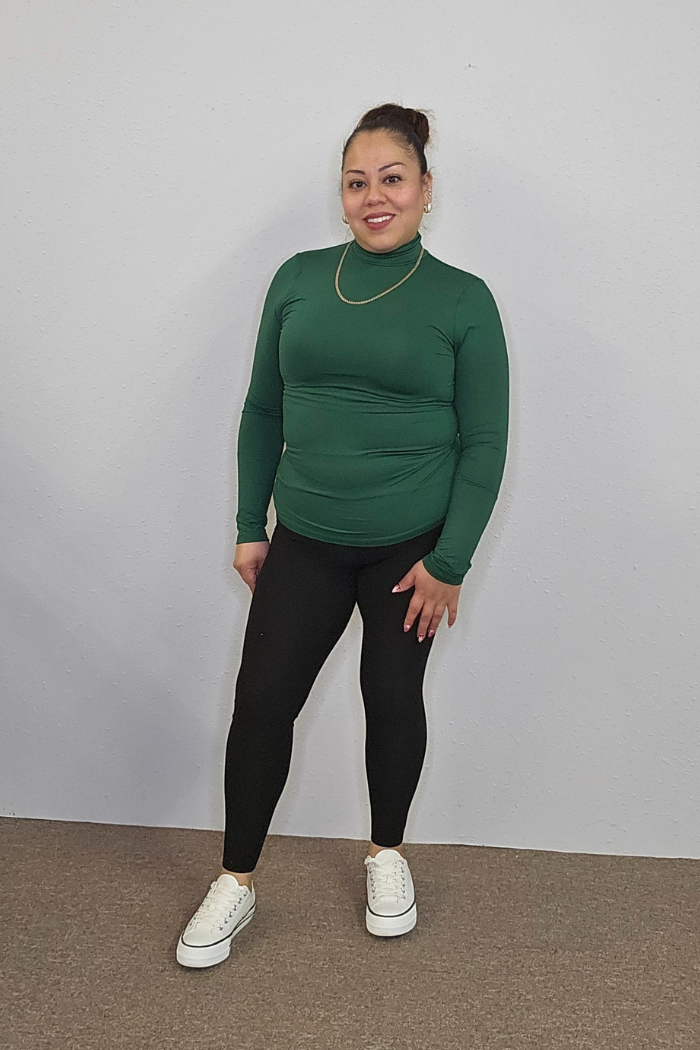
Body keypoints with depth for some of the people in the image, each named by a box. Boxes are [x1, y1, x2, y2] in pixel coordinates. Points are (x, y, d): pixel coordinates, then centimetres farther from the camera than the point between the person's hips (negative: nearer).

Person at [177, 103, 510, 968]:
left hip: (411, 544, -2)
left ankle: (387, 852, 37)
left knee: (393, 697, 11)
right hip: (305, 542, 2)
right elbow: (262, 411, 8)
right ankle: (235, 881, 23)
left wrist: (449, 562, -10)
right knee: (261, 702, 3)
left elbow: (485, 442, -5)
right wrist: (250, 527, 6)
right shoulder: (299, 280, 3)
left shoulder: (463, 300, -5)